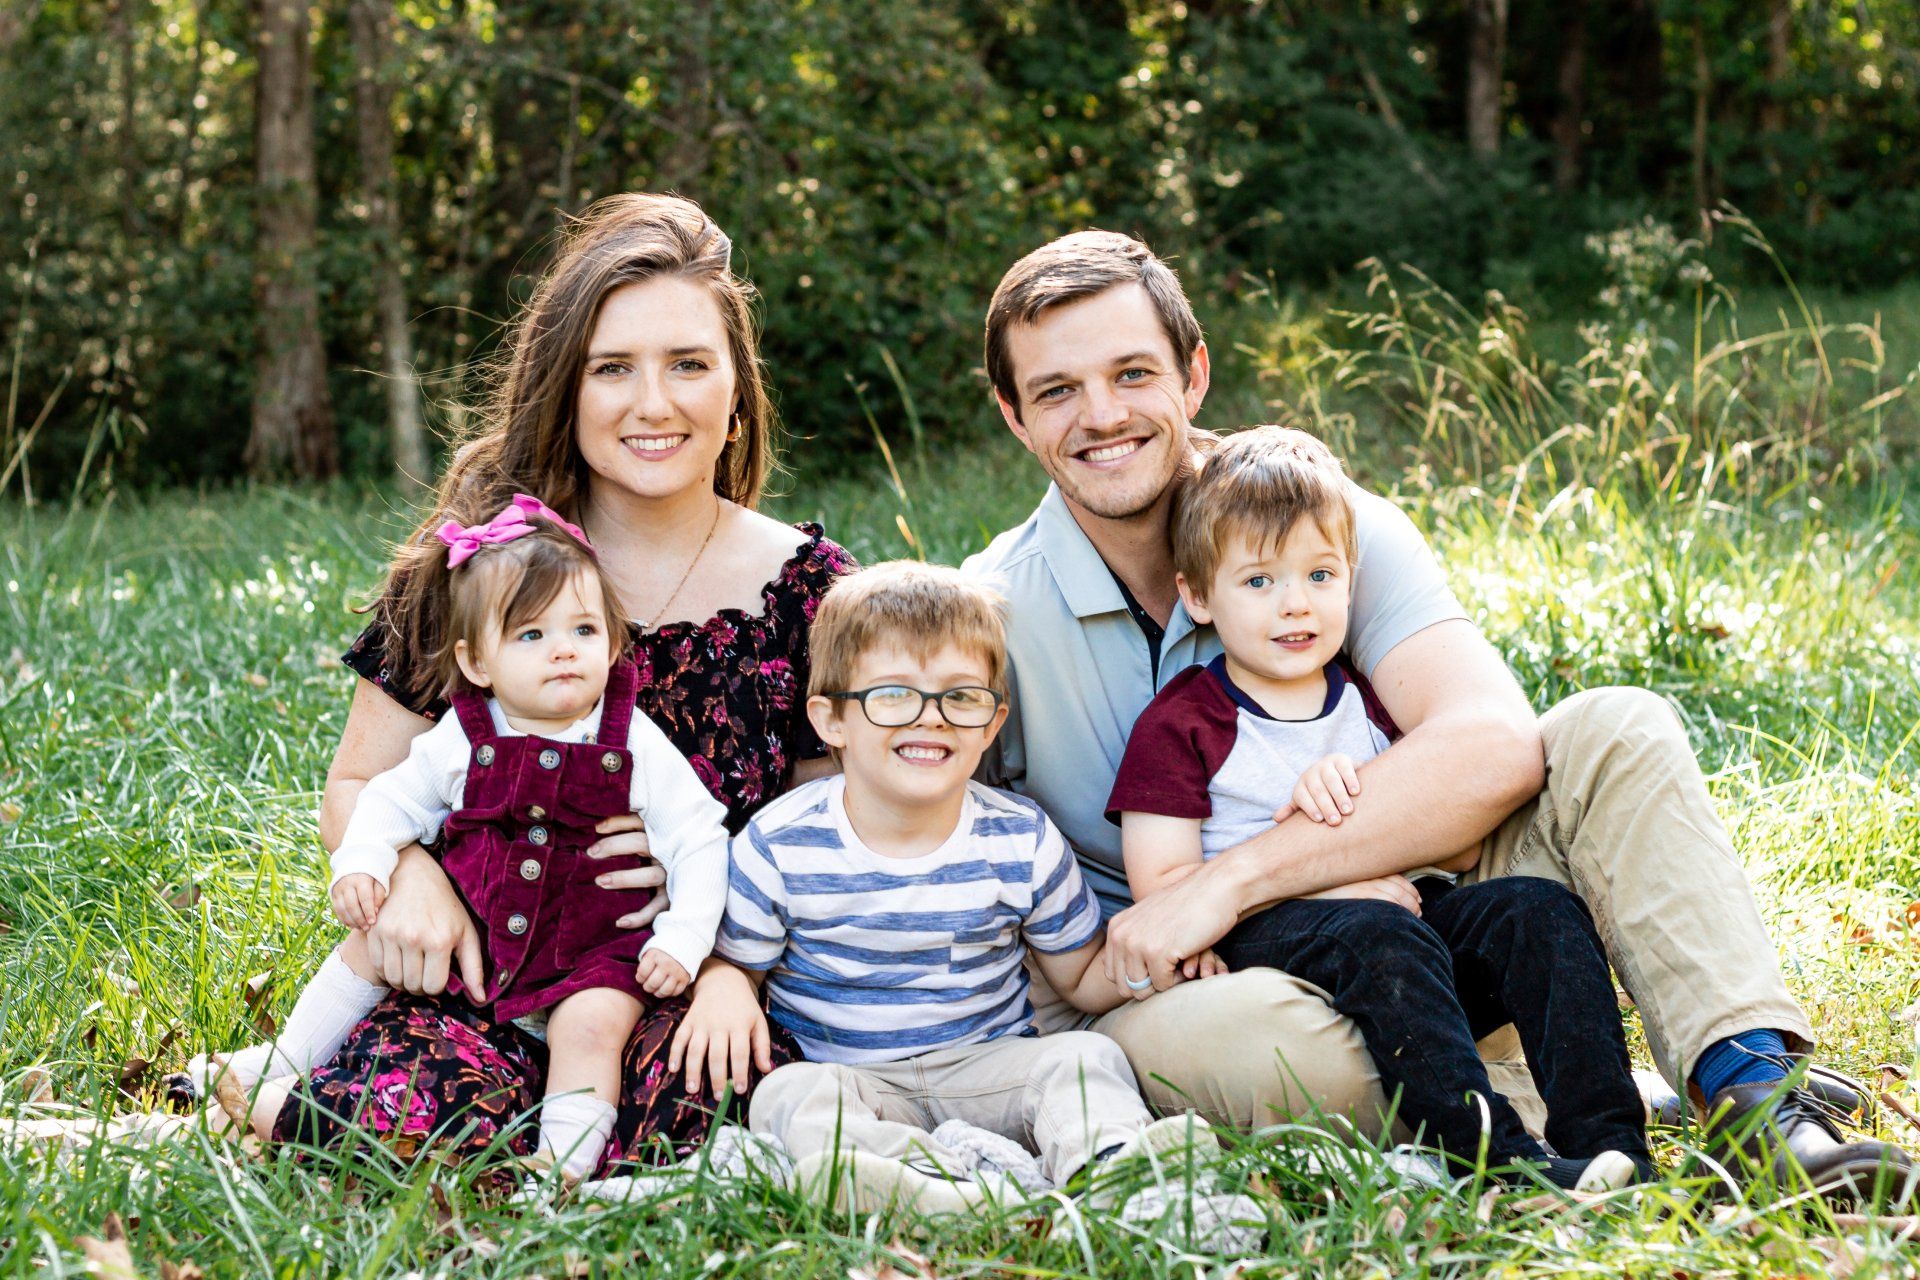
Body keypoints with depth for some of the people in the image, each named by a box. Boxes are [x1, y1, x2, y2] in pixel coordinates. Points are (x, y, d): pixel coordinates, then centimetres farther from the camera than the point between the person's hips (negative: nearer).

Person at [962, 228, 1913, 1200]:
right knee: (1258, 1035, -40)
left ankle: (1755, 1089, -28)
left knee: (1615, 733, -18)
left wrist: (1229, 884, -30)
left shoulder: (1331, 527, -6)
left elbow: (1495, 746, -21)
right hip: (1158, 993, -2)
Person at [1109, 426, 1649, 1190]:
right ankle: (1497, 1158, -45)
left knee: (1539, 910, -18)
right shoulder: (1177, 727, 2)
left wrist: (1362, 800, -6)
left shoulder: (1375, 698, 18)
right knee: (1377, 938, -35)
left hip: (1407, 911, 5)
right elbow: (1161, 888, -8)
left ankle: (1605, 1140, -31)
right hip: (1261, 940, -5)